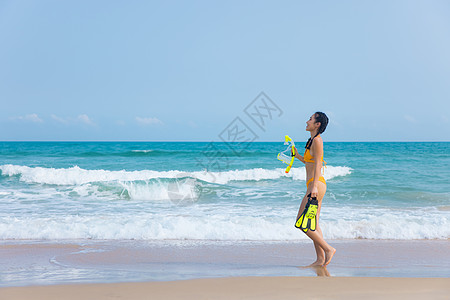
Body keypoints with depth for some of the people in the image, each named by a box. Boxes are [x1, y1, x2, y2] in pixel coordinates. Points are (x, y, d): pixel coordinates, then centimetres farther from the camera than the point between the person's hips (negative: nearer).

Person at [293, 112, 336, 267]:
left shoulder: (317, 140, -11)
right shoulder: (313, 140, 17)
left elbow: (318, 165, -18)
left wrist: (314, 186, -23)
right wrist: (297, 156, 21)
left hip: (316, 184, -10)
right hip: (315, 185, 10)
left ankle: (328, 249, -5)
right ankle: (320, 259, 11)